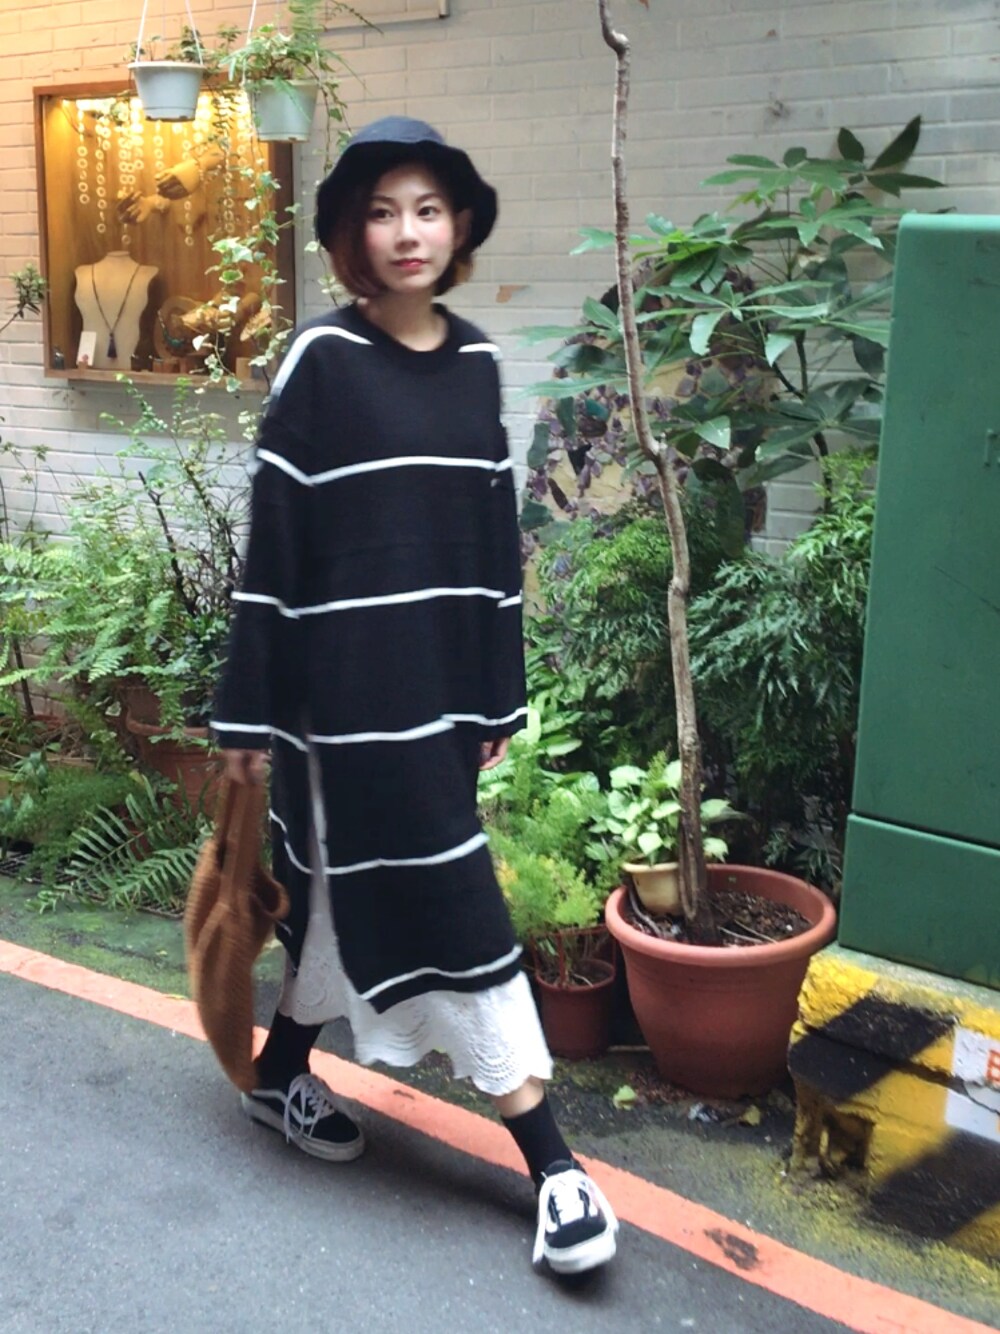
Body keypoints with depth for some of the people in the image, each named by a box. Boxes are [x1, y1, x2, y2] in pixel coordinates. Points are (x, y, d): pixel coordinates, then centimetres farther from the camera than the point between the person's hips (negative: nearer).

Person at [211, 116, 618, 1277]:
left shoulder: (476, 362, 8)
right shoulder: (321, 358, -8)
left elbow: (494, 533, 11)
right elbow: (274, 538, -8)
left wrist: (498, 692, 11)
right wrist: (248, 709, -8)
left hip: (442, 675, 6)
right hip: (347, 679, -6)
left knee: (356, 893, 16)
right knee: (450, 905, -3)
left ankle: (280, 1073, 38)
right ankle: (548, 1159, 6)